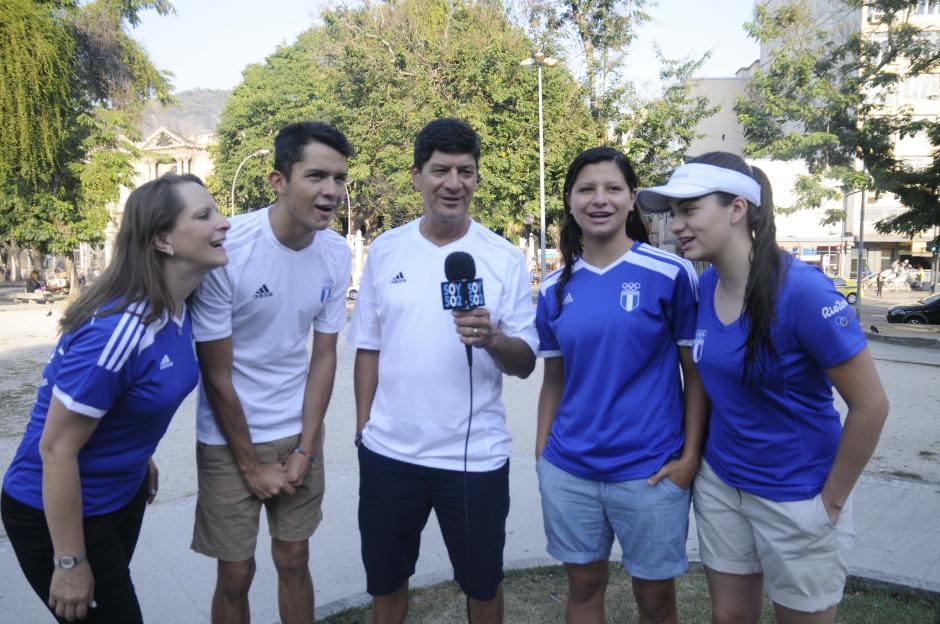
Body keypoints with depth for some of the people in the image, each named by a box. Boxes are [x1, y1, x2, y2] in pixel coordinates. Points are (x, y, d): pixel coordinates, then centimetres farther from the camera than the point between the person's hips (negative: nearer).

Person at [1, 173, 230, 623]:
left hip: (122, 494, 8)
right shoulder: (120, 330, -33)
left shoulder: (177, 309, -7)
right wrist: (69, 563, -20)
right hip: (53, 510, -8)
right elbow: (56, 449, -27)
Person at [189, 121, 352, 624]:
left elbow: (324, 355, 0)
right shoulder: (226, 249, -22)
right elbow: (217, 376, -15)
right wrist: (253, 466, -8)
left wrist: (304, 451, -3)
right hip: (229, 436, -3)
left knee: (294, 560, 15)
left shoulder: (337, 253, -8)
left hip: (299, 432, 4)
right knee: (236, 573, 8)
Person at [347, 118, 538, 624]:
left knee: (482, 582, 17)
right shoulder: (384, 251, 0)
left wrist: (491, 339, -26)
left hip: (476, 455, -2)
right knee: (384, 579, 20)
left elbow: (525, 364, -5)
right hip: (388, 452, 2)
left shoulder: (504, 257, -6)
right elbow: (368, 347, 8)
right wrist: (363, 426, 7)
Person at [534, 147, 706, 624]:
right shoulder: (555, 289, 4)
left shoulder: (671, 274, -7)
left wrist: (690, 456, -8)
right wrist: (541, 456, 9)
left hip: (650, 471, -3)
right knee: (583, 585, 18)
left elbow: (696, 371, -3)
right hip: (567, 470, 3)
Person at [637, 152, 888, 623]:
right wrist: (698, 457, 10)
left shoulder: (801, 290, -23)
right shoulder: (706, 284, -5)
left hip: (794, 495, -5)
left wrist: (830, 501, -10)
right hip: (719, 484, 5)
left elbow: (870, 406, -18)